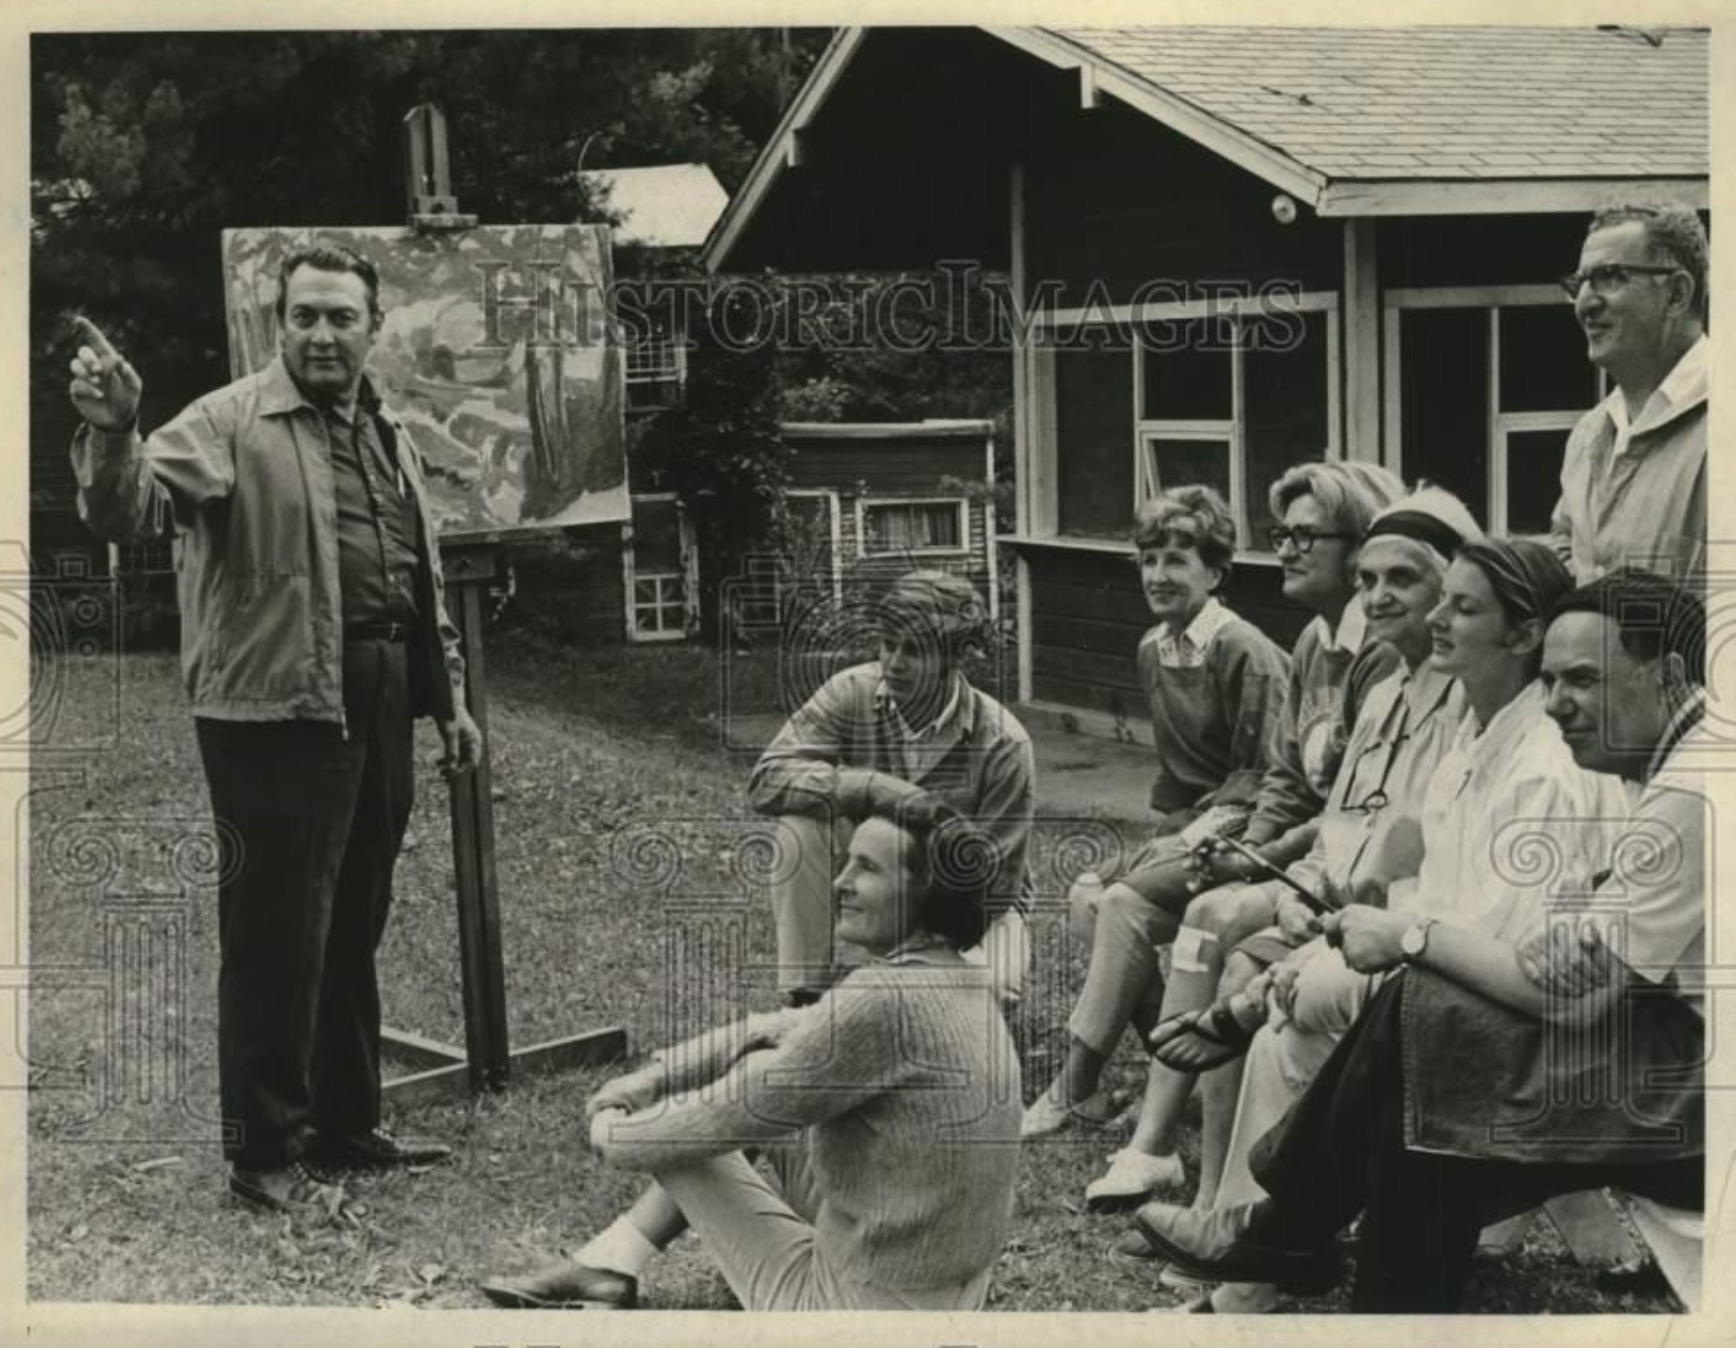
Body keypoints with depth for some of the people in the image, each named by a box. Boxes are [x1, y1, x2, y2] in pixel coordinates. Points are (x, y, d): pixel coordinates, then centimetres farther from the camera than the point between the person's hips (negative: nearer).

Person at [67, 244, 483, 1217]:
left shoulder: (389, 438, 16)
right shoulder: (233, 424, -8)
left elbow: (426, 580, 23)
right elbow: (129, 511, -24)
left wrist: (451, 696, 20)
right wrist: (115, 434, -44)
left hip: (379, 712, 7)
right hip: (276, 714, -7)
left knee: (355, 929, 16)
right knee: (278, 936, -3)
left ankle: (348, 1122, 28)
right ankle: (265, 1153, 7)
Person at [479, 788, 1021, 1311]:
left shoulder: (885, 1001, -27)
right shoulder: (956, 981, 3)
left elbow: (726, 1119, -17)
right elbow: (778, 1032, 14)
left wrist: (614, 1134, 1)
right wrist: (648, 1080, 7)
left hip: (860, 1308, -8)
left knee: (687, 1134, 6)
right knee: (757, 1077, 18)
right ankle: (605, 1266, 24)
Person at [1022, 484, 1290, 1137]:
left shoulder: (1245, 652, -13)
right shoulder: (1153, 650, 12)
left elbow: (1260, 778, -14)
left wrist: (1193, 837, -20)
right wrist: (1164, 834, 6)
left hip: (1235, 838, -8)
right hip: (1182, 832, 8)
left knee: (1124, 905, -25)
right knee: (1091, 894, -15)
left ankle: (1074, 1089, -16)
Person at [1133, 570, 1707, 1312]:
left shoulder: (1694, 793, -20)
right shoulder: (1682, 763, 12)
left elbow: (1569, 980, -20)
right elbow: (1583, 954, 10)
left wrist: (1413, 938, -8)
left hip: (1695, 1092, -9)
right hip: (1676, 1042, 9)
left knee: (1415, 1016, -12)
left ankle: (1283, 1234, 6)